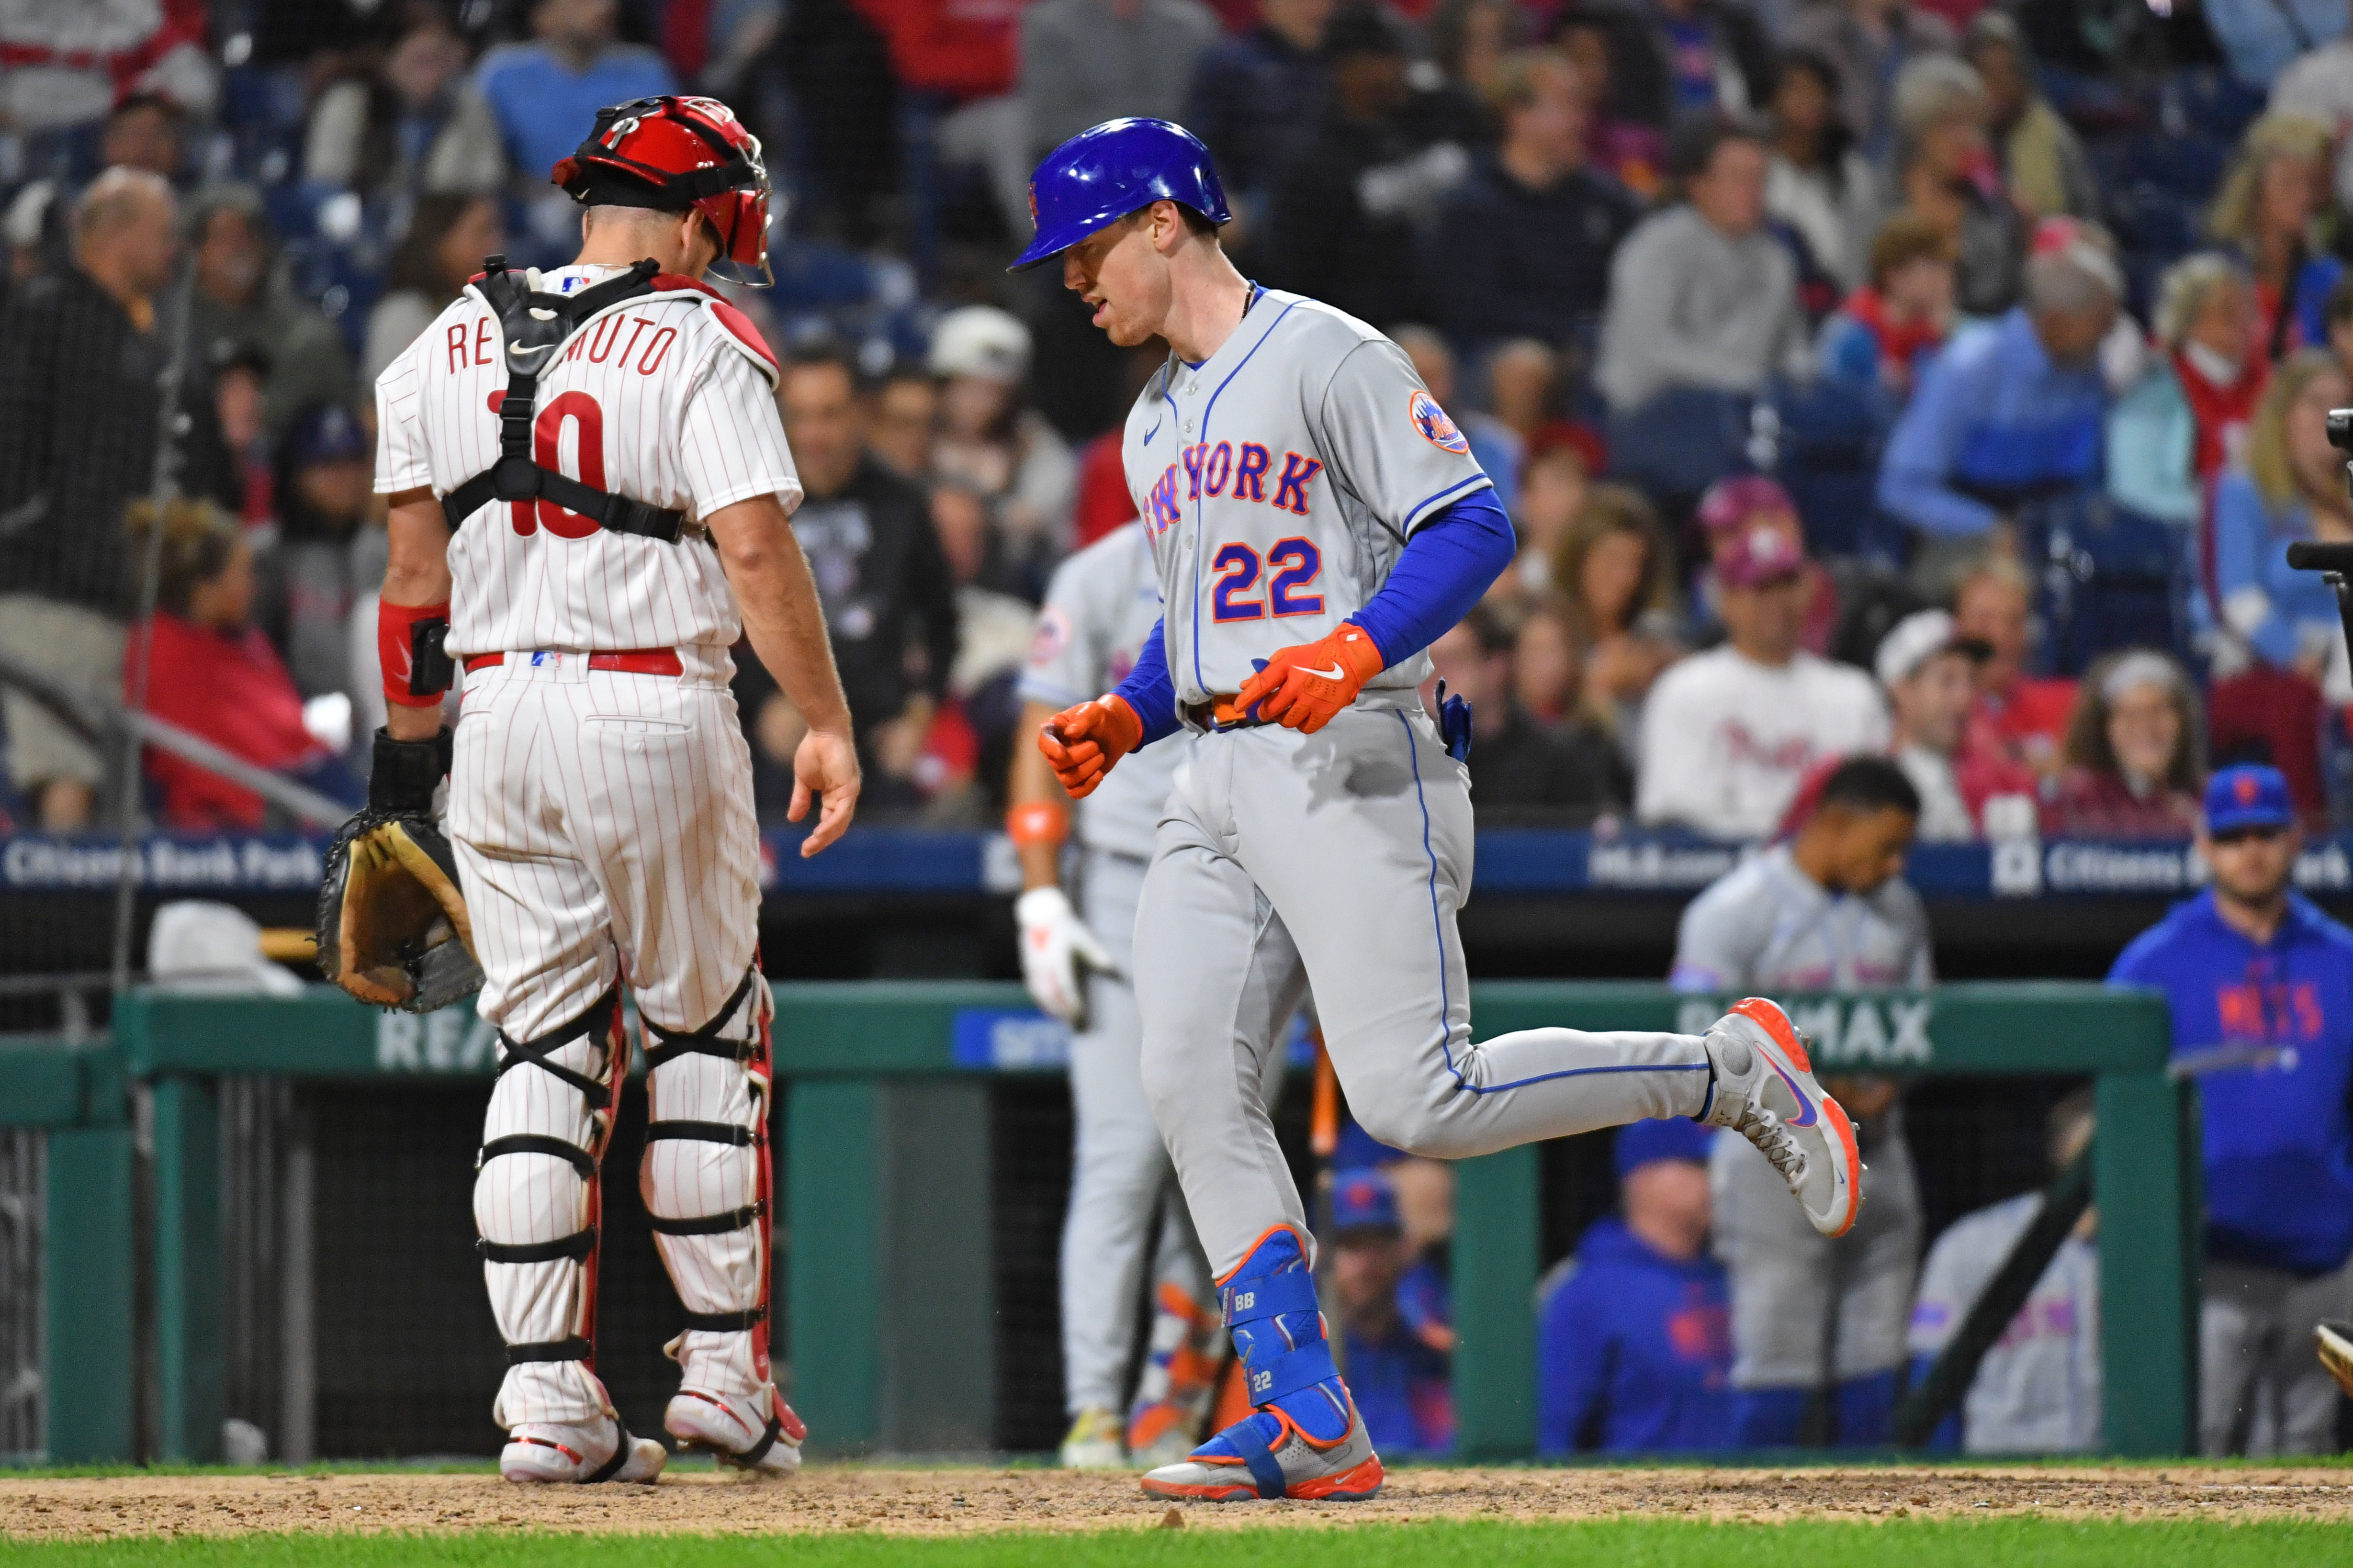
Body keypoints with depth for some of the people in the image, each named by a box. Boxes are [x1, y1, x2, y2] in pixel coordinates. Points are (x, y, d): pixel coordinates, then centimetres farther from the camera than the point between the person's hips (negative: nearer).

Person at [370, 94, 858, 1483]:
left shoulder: (446, 349, 9)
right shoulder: (700, 348, -7)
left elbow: (416, 560, 11)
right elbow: (756, 552, -14)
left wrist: (410, 740, 17)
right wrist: (831, 726, -10)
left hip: (496, 715, 4)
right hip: (658, 711, -4)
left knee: (545, 1049, 6)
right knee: (705, 1036, 9)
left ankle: (548, 1393, 0)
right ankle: (725, 1362, 10)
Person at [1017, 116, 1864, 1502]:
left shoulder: (1327, 358, -6)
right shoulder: (1157, 423, 22)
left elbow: (1473, 526, -14)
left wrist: (1356, 651, -28)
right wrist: (1124, 718, 14)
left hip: (1354, 765, -9)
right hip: (1216, 782, 9)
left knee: (1420, 1102, -16)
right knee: (1195, 1088, -5)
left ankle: (1737, 1073, 2)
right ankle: (1308, 1425, -3)